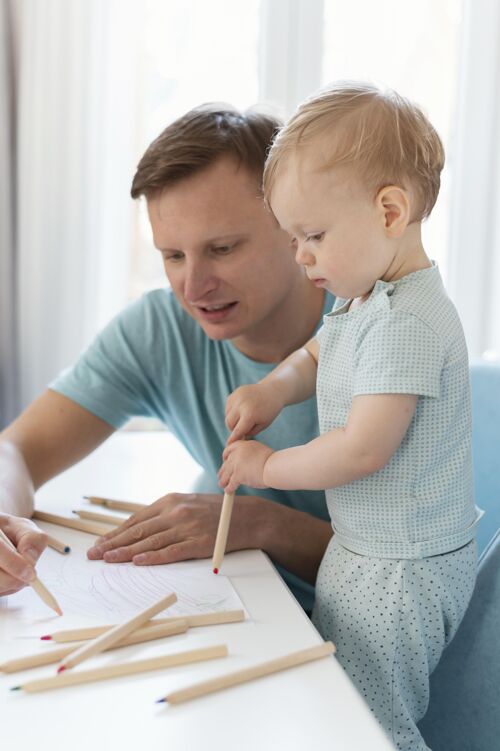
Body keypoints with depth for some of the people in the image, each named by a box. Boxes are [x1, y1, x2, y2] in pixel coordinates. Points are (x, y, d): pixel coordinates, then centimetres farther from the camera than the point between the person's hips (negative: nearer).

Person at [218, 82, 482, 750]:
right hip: (360, 548, 10)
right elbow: (316, 357, 22)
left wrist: (268, 466, -13)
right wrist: (275, 388, -1)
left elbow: (364, 449, -28)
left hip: (402, 573, -10)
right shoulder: (360, 301, 5)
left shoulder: (406, 324, -26)